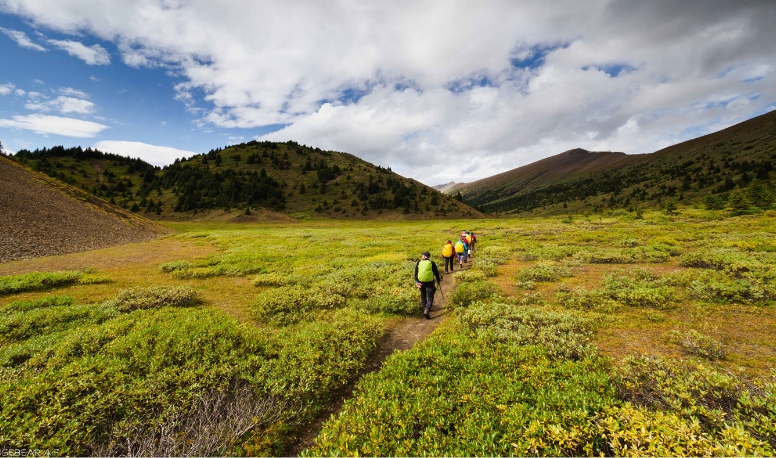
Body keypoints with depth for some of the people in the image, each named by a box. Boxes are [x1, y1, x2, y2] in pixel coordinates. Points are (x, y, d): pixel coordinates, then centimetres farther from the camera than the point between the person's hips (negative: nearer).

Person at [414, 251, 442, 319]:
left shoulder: (419, 263, 7)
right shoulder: (432, 263, 2)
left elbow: (416, 273, 3)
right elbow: (436, 272, 5)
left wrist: (416, 281, 2)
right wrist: (438, 280, 19)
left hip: (421, 282, 2)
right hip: (430, 282, -2)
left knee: (423, 296, 21)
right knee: (430, 297, 1)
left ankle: (425, 309, 29)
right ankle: (427, 310, -16)